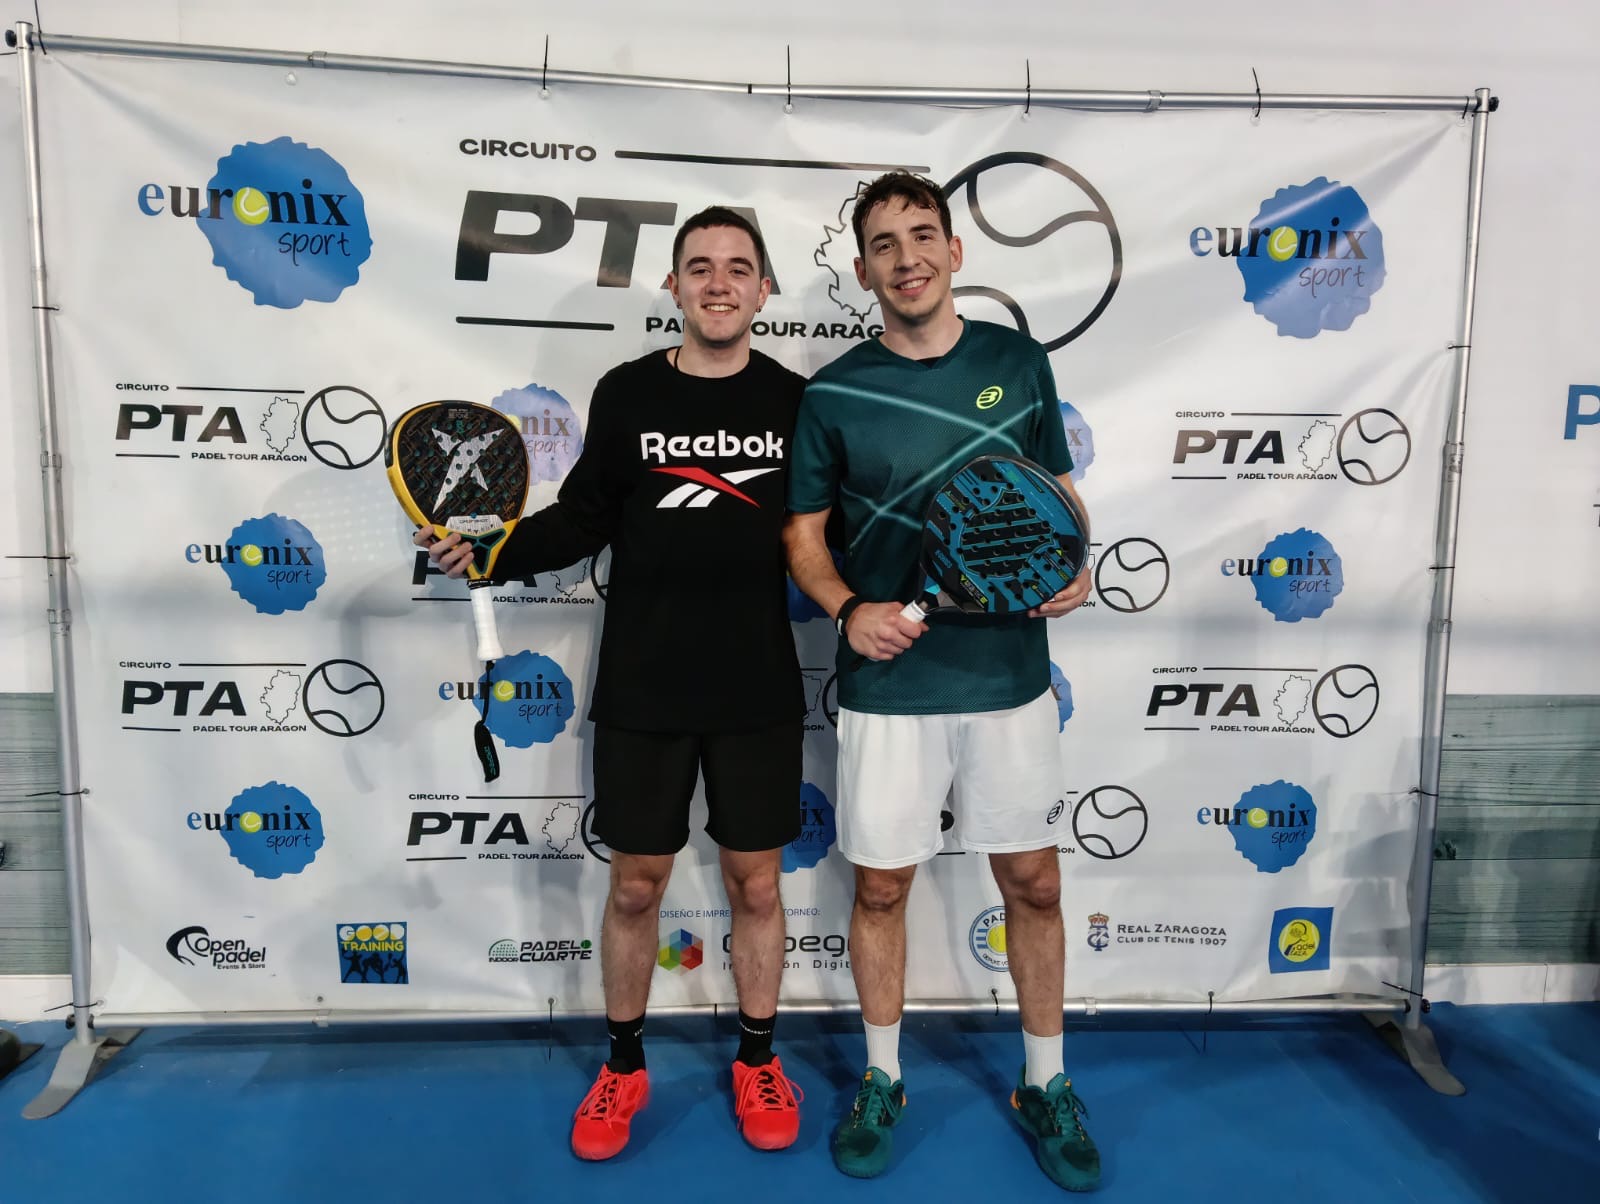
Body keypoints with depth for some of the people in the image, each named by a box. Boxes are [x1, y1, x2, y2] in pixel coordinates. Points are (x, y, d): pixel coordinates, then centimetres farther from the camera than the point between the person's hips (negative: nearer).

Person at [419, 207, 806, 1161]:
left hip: (759, 693, 0)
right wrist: (490, 554, -10)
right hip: (642, 691, 0)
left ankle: (758, 1062, 34)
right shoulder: (627, 394, -1)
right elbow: (584, 518, 3)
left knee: (756, 882, 12)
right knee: (635, 885, 11)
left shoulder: (795, 401, 0)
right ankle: (624, 1067, 34)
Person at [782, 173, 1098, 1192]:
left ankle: (1047, 1086, 33)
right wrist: (847, 608, -14)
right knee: (881, 885, 10)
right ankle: (883, 1081, 33)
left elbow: (1059, 489, 12)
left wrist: (1070, 570, -8)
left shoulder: (1020, 362, 3)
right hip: (889, 682, -1)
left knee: (1034, 882, 11)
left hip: (1012, 676, 2)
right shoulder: (833, 393, -2)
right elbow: (803, 532, 4)